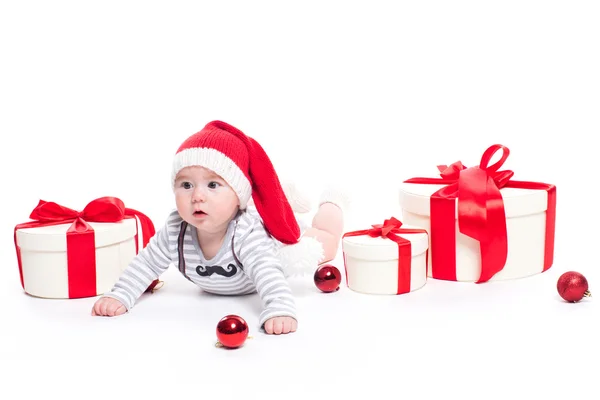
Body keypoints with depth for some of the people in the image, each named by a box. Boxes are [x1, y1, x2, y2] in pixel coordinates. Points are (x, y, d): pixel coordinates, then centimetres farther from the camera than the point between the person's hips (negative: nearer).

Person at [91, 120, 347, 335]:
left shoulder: (246, 231, -52)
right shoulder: (175, 231, -38)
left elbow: (267, 272, -61)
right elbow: (147, 263, -26)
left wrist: (280, 310, -78)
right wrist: (119, 296, -37)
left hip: (277, 242, -4)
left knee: (326, 244, 22)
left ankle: (331, 203, 52)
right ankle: (284, 199, 53)